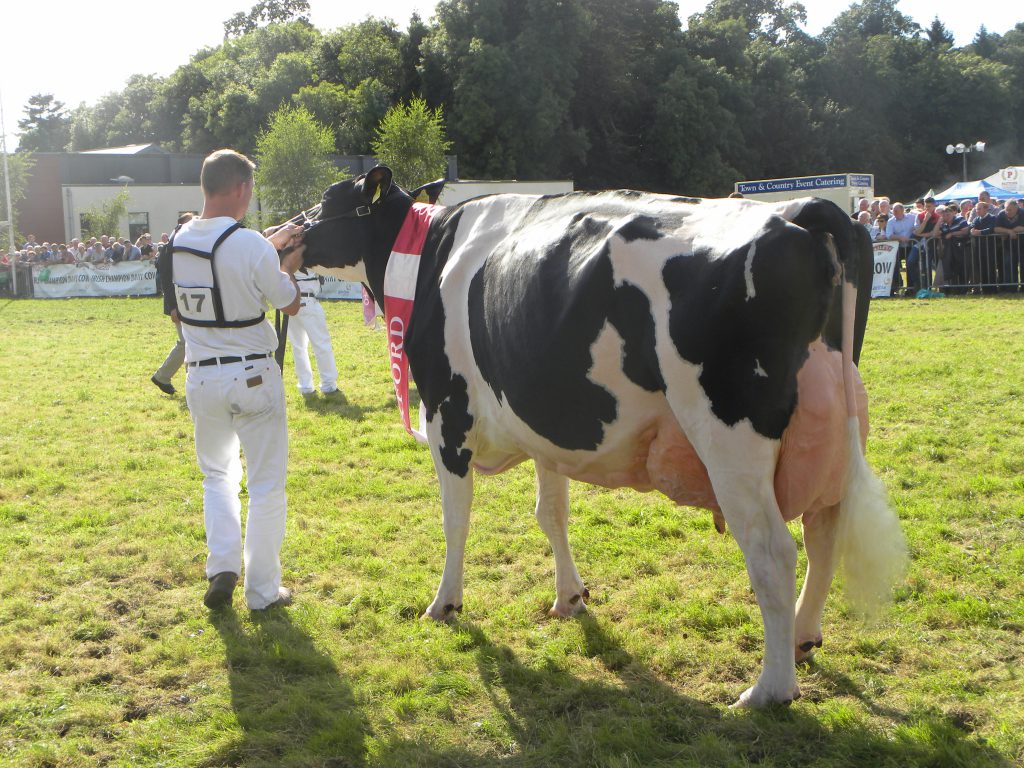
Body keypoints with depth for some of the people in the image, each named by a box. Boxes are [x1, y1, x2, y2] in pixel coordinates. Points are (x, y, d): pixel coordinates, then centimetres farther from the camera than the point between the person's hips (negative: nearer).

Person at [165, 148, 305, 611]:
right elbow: (290, 305, -5)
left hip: (201, 378, 5)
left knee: (217, 473, 23)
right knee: (266, 485, 7)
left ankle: (222, 565, 7)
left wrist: (271, 245, 24)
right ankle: (262, 590, 13)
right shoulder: (250, 245, -18)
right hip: (253, 377, -5)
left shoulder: (178, 243, 0)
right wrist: (289, 264, 12)